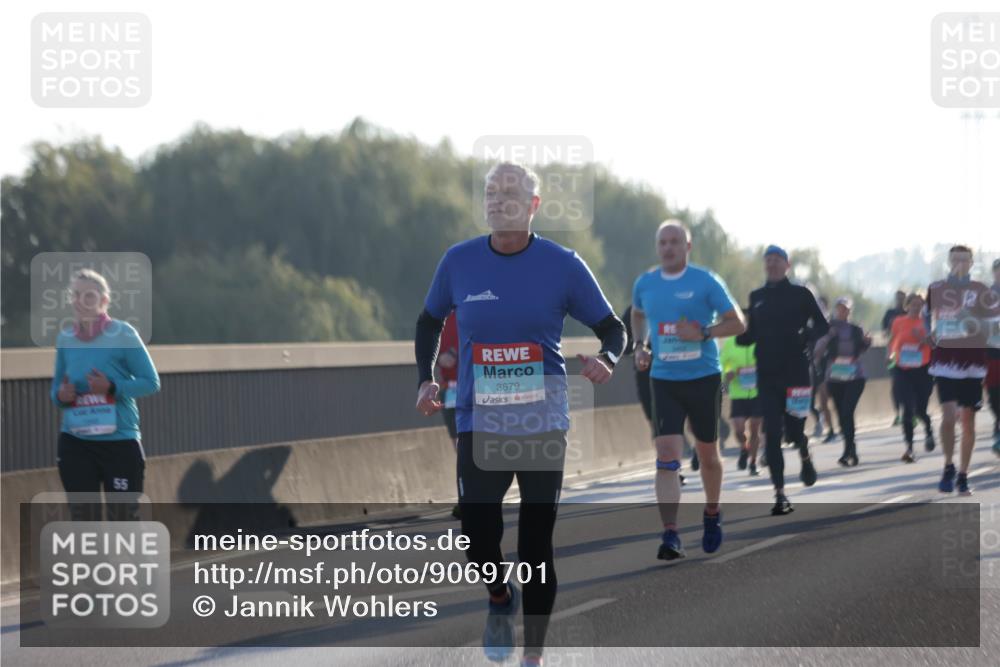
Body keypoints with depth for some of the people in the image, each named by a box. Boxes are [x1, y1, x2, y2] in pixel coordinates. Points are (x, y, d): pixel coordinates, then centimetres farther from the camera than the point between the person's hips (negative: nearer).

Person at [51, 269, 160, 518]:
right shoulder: (65, 338, 5)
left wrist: (112, 387, -20)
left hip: (119, 440, -4)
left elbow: (151, 382, -7)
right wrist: (60, 395, -8)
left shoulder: (122, 334, -7)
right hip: (75, 442, 4)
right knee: (82, 518, 6)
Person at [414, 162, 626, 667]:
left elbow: (611, 327, 4)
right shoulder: (459, 262, 1)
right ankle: (500, 601, 28)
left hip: (543, 424, -1)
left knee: (536, 544, 0)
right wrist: (425, 379, 3)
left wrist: (605, 359, -19)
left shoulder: (562, 265, -4)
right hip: (479, 423, 1)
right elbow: (430, 321, 18)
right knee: (478, 543, -7)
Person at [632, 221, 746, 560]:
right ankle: (670, 536, -17)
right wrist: (639, 346, 10)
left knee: (707, 453, 12)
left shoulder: (706, 282, -6)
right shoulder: (645, 283, 6)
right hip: (663, 380, 2)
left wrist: (702, 333, -18)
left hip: (703, 378, -2)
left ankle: (712, 515, 38)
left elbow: (737, 323, -4)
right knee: (667, 456, -12)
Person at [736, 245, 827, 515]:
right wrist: (737, 335, -8)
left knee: (793, 428, -1)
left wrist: (804, 334, -18)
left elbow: (822, 326, 1)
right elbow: (750, 335, 14)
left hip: (796, 371, -2)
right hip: (767, 374, 2)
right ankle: (780, 494, -5)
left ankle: (805, 457, 36)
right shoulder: (757, 297, 10)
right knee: (772, 434, -6)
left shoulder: (800, 294, 0)